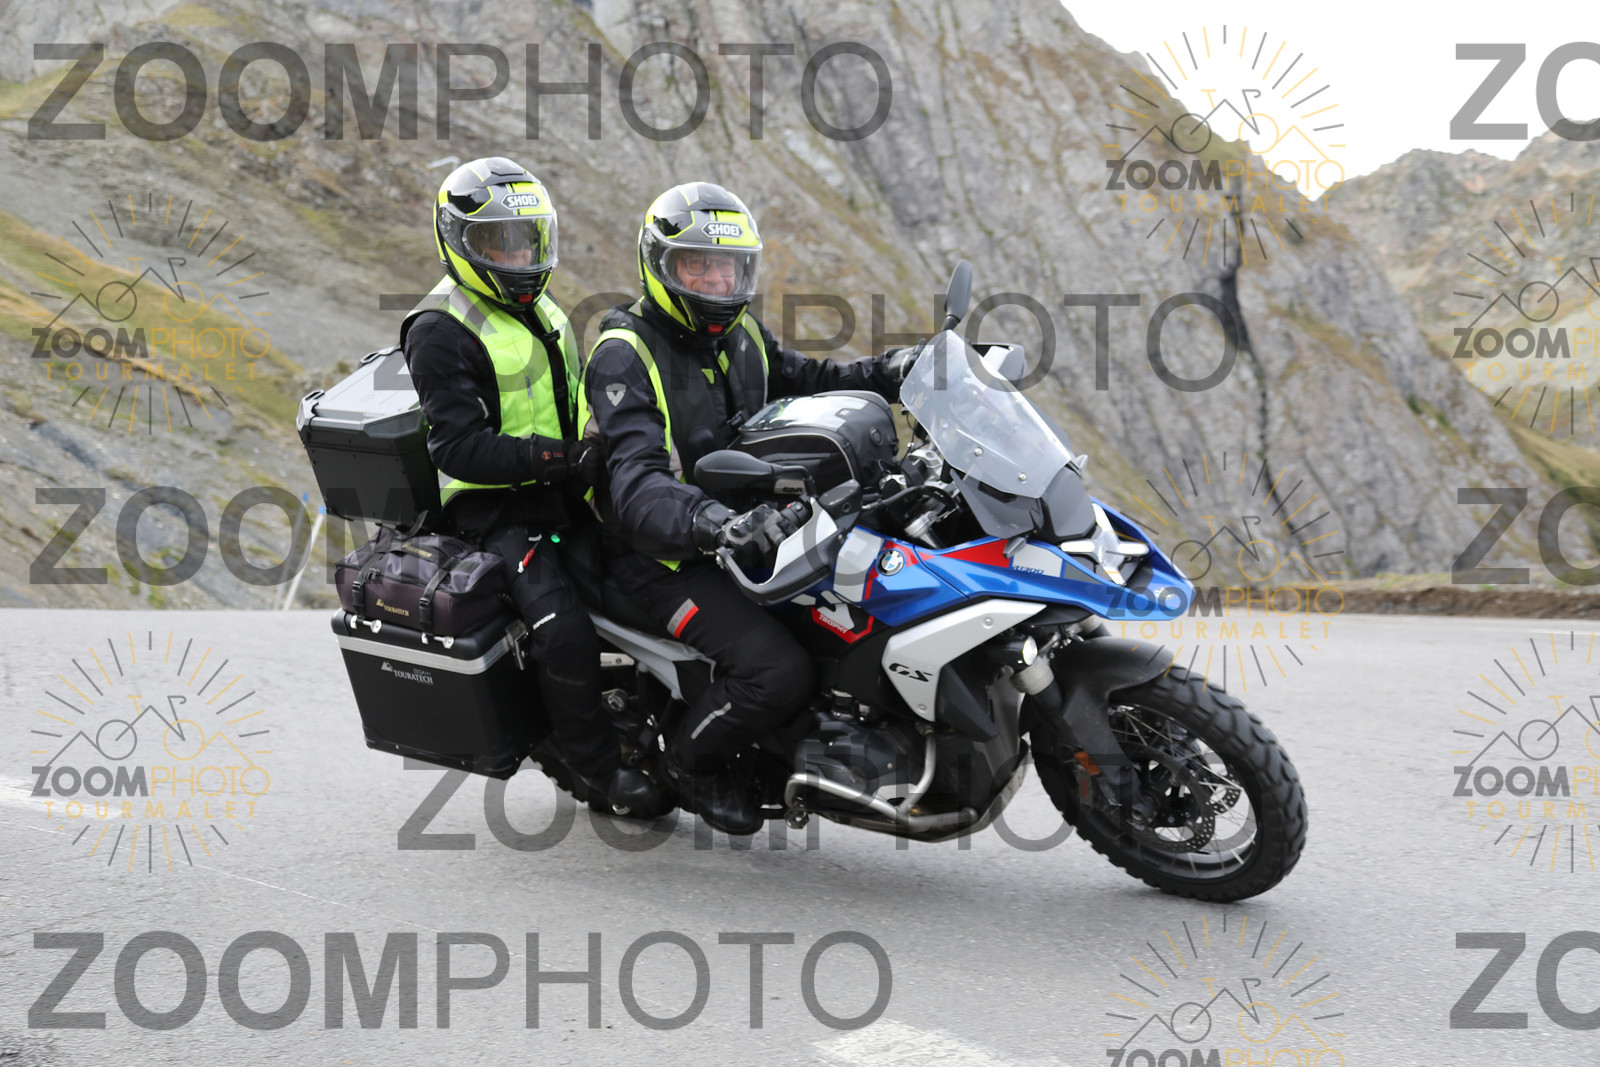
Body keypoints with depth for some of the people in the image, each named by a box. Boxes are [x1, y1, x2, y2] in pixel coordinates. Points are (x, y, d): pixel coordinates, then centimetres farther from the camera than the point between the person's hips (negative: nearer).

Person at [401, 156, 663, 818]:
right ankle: (599, 770, -9)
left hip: (564, 492, 9)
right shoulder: (441, 331, -12)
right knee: (564, 631, -26)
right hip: (497, 511, -9)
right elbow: (457, 446, -22)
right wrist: (551, 459, -29)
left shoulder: (538, 308, 17)